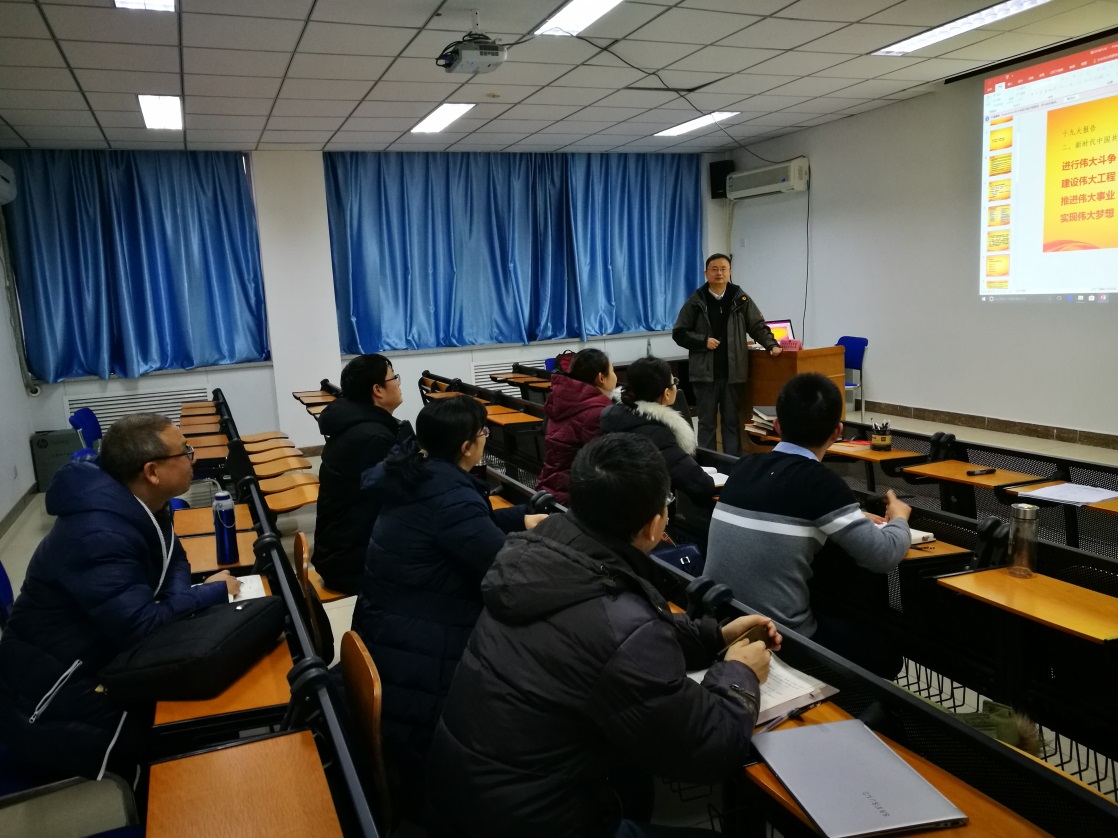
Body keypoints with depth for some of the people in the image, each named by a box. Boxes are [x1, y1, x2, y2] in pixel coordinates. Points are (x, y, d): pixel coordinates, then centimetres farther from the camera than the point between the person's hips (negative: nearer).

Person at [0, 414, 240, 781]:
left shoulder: (138, 505, -3)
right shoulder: (98, 536, -31)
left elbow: (173, 560, 9)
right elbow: (141, 628, -32)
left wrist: (180, 599, -13)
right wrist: (213, 591, -18)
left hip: (100, 660, 9)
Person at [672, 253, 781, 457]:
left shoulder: (741, 299, 5)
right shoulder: (696, 301, 1)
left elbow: (758, 326, 6)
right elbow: (679, 333, 2)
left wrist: (771, 344, -11)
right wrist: (703, 341, -10)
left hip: (733, 372, 1)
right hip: (705, 372, -1)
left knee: (732, 421, 8)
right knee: (707, 422, 7)